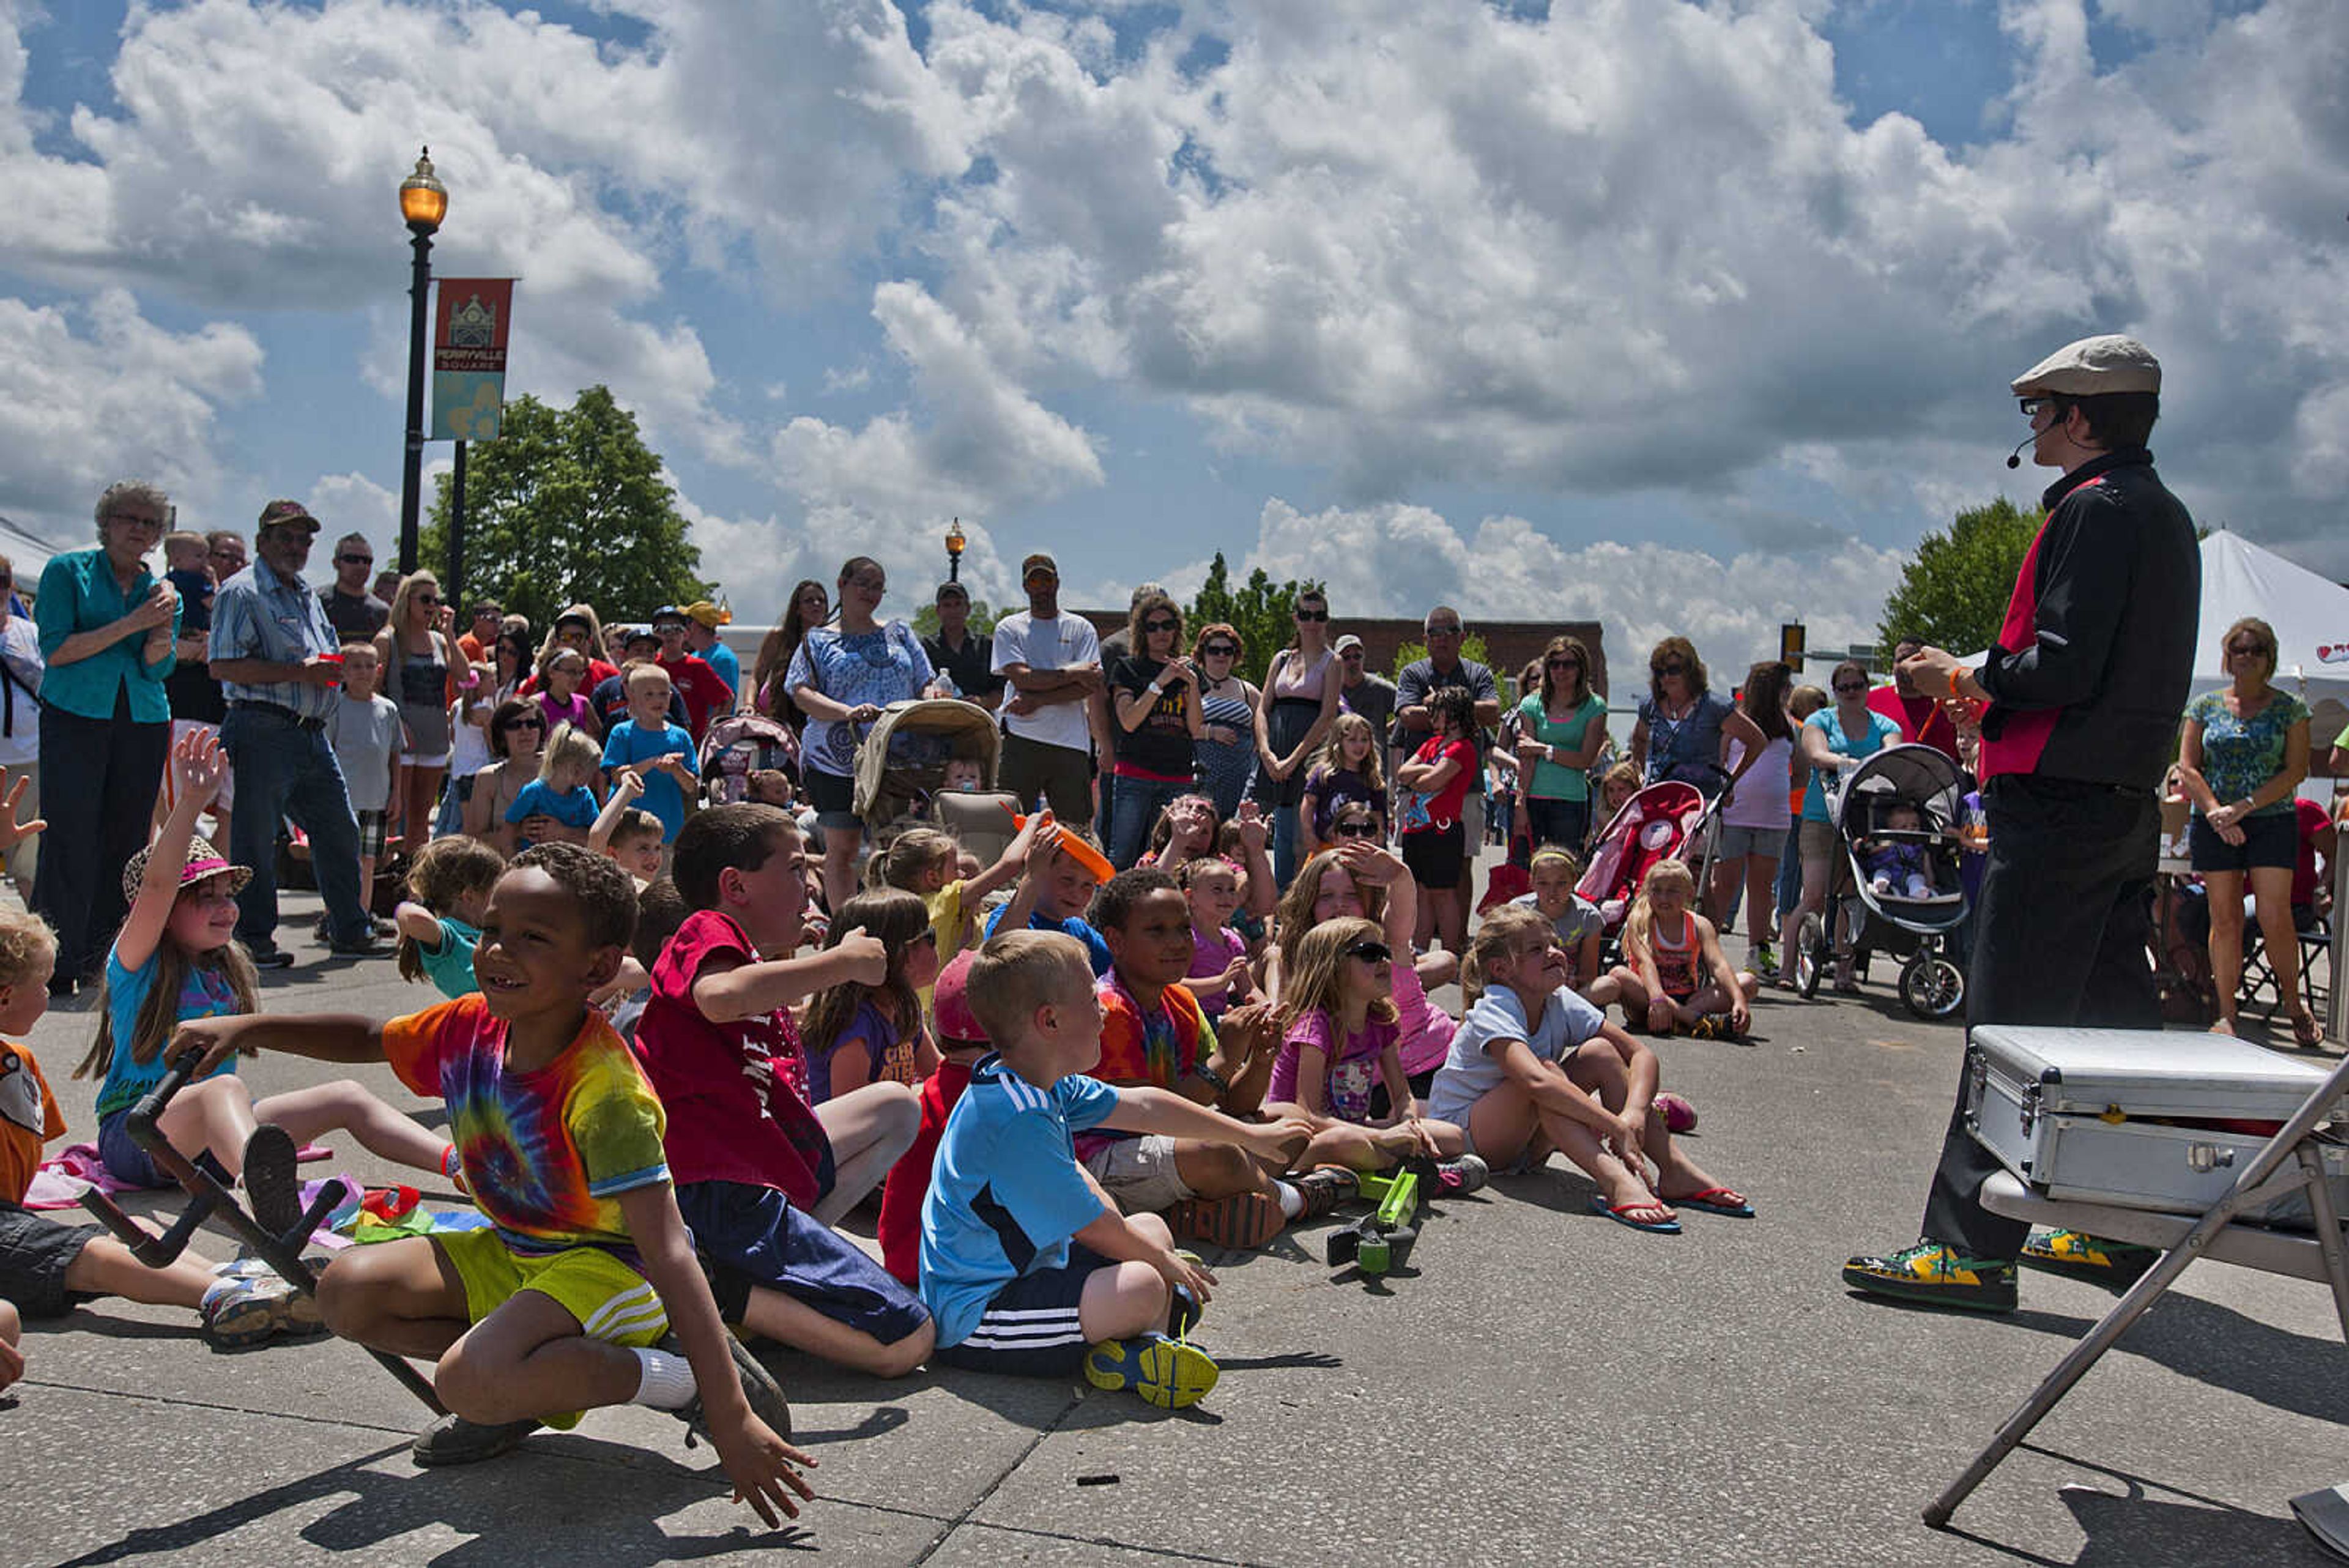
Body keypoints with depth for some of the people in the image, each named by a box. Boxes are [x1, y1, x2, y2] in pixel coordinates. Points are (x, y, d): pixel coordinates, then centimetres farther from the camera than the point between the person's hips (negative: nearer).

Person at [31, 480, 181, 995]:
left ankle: (105, 965, 13)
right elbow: (56, 651, -6)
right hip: (75, 719, -4)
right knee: (70, 839, -7)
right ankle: (54, 966, -2)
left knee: (125, 842, 4)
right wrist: (129, 624, -11)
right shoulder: (67, 570, 4)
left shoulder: (161, 590, 14)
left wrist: (161, 628, -17)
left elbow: (158, 667, 2)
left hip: (143, 724, 4)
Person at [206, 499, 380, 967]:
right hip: (263, 732, -8)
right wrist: (300, 672, -19)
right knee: (255, 839, -1)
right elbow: (224, 665, -16)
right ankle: (255, 939, 7)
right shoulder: (241, 592, -5)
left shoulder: (308, 596, 21)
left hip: (312, 734, 8)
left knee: (340, 830, 10)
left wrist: (331, 671, 9)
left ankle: (350, 931, 19)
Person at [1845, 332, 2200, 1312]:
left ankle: (1972, 1249, -7)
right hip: (2128, 800, 10)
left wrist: (1966, 678, -4)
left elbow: (2065, 669, -20)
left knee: (2009, 1026, -9)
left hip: (2058, 802, -10)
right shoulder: (2165, 514, 19)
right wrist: (1991, 685, 16)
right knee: (2113, 1019, 15)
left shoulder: (2095, 509, -12)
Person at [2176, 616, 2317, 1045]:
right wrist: (2216, 814, -12)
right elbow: (2188, 768, 2)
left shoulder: (2289, 708, 5)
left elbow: (2296, 771, -3)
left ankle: (2296, 1004, 12)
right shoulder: (2205, 706, 8)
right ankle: (2226, 1016, 6)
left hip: (2272, 821, -1)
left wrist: (2243, 807, -14)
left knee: (2275, 919, -9)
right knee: (2225, 921, 1)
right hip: (2214, 826, 1)